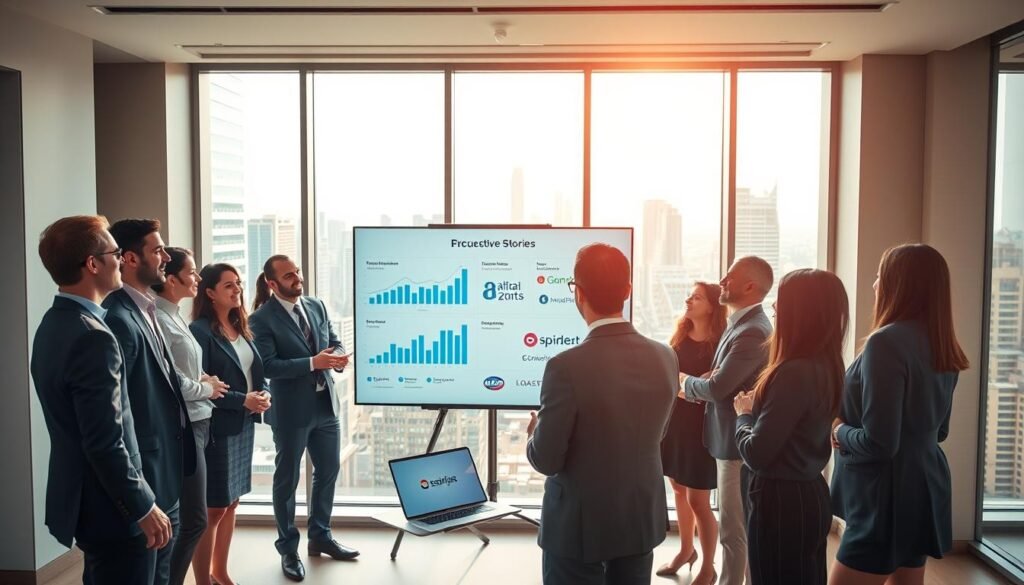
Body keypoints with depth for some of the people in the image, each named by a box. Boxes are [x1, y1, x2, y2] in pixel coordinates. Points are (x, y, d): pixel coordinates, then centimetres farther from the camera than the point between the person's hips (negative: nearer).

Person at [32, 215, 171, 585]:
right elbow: (106, 443, -26)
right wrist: (144, 507, -16)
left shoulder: (53, 324, 6)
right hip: (110, 509, -10)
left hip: (82, 499, 10)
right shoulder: (93, 337, -25)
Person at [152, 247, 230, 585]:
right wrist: (206, 389, -7)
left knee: (183, 517, 16)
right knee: (194, 519, -4)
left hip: (196, 423, 10)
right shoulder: (158, 319, -16)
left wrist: (204, 380, 1)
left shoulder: (174, 316, 13)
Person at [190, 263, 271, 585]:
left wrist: (263, 393, -4)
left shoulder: (241, 327, 9)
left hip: (244, 426, 8)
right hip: (216, 429, -8)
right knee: (212, 508, 0)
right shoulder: (200, 331, -14)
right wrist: (243, 400, -20)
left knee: (231, 502, 17)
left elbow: (255, 371, 16)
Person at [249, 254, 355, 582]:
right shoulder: (262, 319, -12)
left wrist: (338, 357, -12)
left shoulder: (317, 306, 6)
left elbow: (333, 342, 12)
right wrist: (313, 362, -26)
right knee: (287, 480, 8)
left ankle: (321, 537, 35)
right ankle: (288, 549, 25)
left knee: (328, 472, 17)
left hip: (326, 404, 6)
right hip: (291, 411, -6)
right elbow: (268, 366, -20)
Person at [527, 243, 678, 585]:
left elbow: (546, 461, -17)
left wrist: (534, 435, 5)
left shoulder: (567, 367, -25)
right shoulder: (665, 358, -7)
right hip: (643, 521, 5)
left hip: (578, 527, -5)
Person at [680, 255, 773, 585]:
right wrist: (694, 388, -5)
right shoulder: (742, 323, 10)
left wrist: (686, 382, -6)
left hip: (738, 443, -10)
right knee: (739, 526, 21)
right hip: (733, 438, 10)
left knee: (733, 529, 1)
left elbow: (718, 386, -26)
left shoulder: (752, 331, -24)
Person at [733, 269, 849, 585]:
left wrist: (744, 413, -6)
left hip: (782, 502, -9)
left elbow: (756, 454, -22)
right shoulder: (826, 366, 3)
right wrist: (758, 407, 5)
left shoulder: (794, 372, -24)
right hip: (810, 495, 9)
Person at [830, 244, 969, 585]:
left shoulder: (887, 342, -21)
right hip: (924, 490, 9)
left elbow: (878, 443, -24)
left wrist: (840, 430, -4)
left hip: (886, 498, -9)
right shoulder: (941, 347, 5)